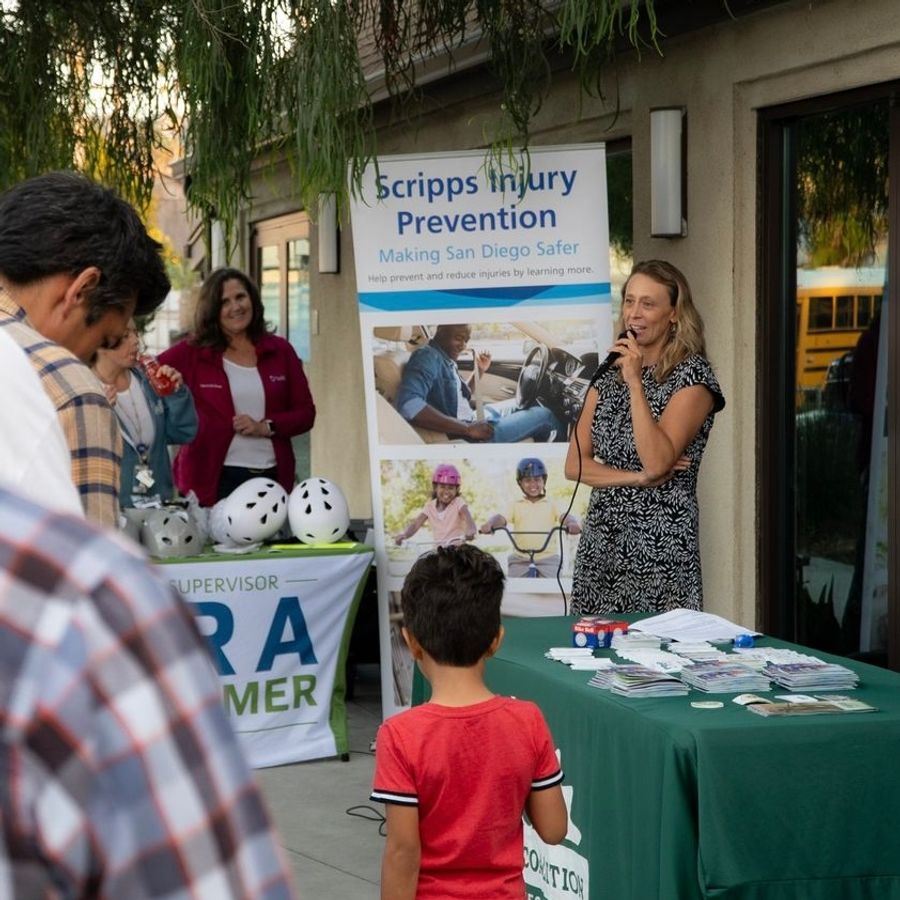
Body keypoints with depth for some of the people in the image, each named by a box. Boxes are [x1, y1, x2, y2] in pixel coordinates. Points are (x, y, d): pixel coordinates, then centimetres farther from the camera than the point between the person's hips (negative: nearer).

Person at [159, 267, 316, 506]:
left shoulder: (279, 351, 9)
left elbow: (306, 413, 9)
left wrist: (266, 427, -6)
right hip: (213, 480, -3)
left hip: (272, 476, 3)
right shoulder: (192, 354, 2)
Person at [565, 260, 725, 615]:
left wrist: (635, 382, -17)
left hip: (660, 546, -5)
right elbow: (574, 465, 4)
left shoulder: (692, 376, -6)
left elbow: (656, 462, -18)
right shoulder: (607, 375, 11)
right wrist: (637, 478, -10)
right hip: (600, 540, 5)